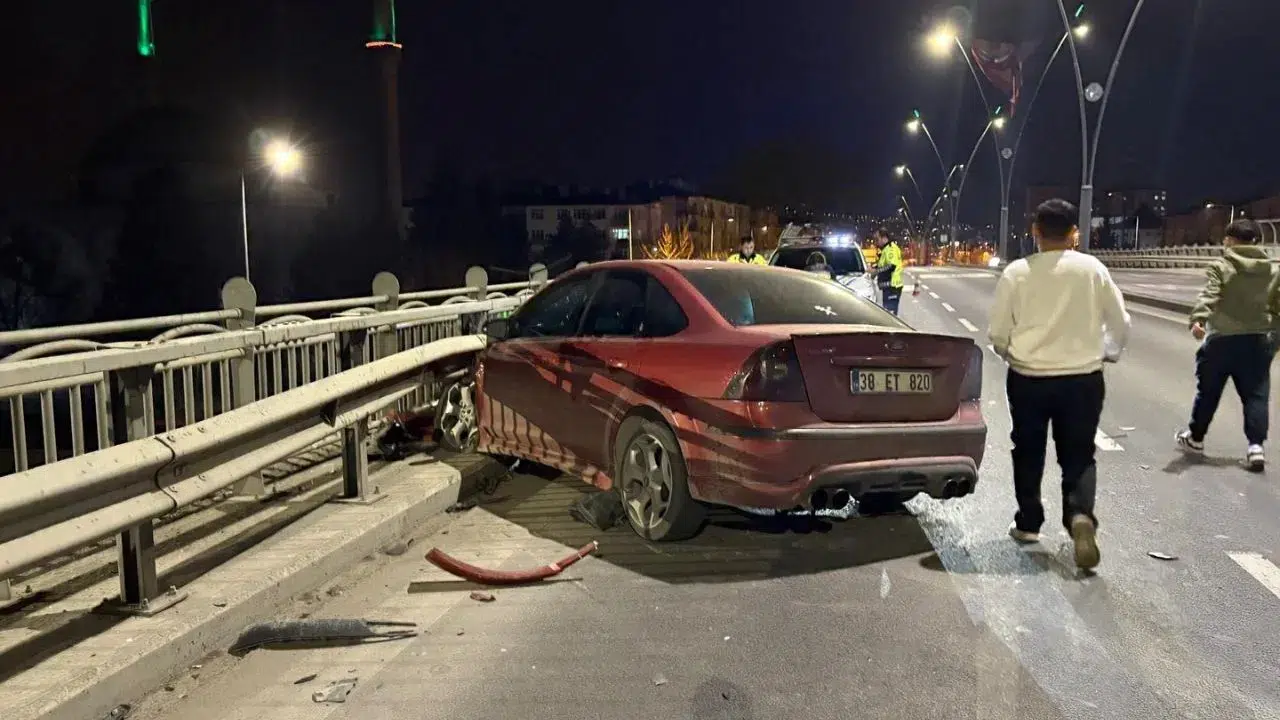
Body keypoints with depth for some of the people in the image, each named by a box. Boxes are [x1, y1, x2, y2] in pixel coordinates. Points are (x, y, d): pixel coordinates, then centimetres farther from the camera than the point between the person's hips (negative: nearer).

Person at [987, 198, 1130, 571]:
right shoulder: (1092, 268, -4)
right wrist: (1110, 352, 24)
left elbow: (998, 333, -4)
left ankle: (1028, 524, 27)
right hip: (1083, 378, 0)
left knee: (1028, 454, 17)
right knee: (1079, 456, 11)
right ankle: (1080, 515, -12)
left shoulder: (1017, 271, -8)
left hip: (1028, 379, 0)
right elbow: (1121, 321, 4)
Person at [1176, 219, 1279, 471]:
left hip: (1222, 339, -3)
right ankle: (1255, 446, -3)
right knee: (1256, 395, 6)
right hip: (1258, 340, 4)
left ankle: (1195, 438, 23)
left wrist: (1198, 319, -38)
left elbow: (1208, 296, -25)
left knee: (1208, 392, 10)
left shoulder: (1220, 268, -7)